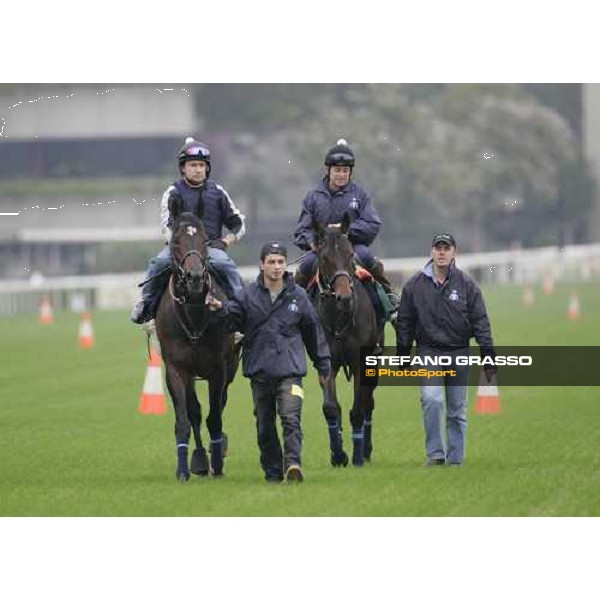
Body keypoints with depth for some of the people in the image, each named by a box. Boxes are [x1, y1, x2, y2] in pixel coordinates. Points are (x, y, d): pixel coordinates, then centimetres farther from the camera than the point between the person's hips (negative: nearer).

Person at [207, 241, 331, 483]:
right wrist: (220, 309, -33)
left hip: (290, 370, -2)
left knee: (291, 418, -17)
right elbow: (233, 317, -10)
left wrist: (323, 365, 15)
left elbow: (313, 331, 11)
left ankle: (293, 463, -26)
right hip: (259, 371, 2)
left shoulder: (298, 296, 4)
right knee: (265, 425, 8)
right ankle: (273, 471, 18)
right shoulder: (248, 295, 3)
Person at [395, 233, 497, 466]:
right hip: (428, 352, -1)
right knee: (431, 399, -19)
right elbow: (404, 323, 8)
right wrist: (403, 357, 5)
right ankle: (435, 453, -12)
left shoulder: (466, 284, 1)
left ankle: (456, 458, 15)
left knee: (457, 410, 6)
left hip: (459, 353, 1)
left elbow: (480, 322, 2)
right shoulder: (415, 285, 2)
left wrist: (488, 356, -4)